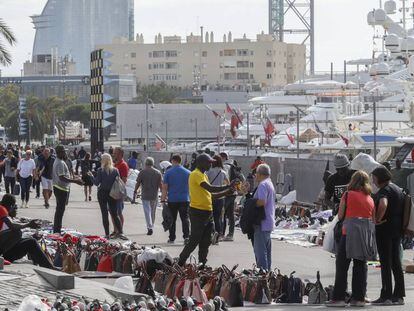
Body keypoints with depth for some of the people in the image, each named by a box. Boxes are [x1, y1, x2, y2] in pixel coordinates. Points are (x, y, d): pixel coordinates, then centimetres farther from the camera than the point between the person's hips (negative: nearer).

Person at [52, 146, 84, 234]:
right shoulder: (60, 163, -20)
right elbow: (62, 177, -28)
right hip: (61, 189, -11)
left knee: (60, 209, 17)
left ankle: (57, 229, 25)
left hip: (58, 187, 11)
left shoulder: (57, 161, 14)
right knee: (60, 210, -6)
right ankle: (57, 230, -4)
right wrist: (75, 181, -29)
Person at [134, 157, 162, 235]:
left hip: (145, 195, -3)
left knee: (147, 211, -4)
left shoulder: (142, 172, -5)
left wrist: (135, 191, 9)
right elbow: (160, 185, 0)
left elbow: (138, 183, -3)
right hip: (154, 196, 3)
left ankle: (150, 227, -17)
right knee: (153, 212, 15)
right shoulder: (158, 173, 2)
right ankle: (151, 227, 23)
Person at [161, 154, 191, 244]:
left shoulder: (168, 173, -2)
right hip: (184, 199, 1)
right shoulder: (188, 173, 3)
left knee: (172, 220, 8)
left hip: (172, 200, -1)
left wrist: (163, 199, -1)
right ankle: (186, 236, -13)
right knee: (185, 218, 1)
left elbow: (164, 188, -4)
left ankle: (172, 238, 11)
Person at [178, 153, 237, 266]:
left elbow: (210, 195, 20)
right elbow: (210, 189, -26)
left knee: (206, 242, 11)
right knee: (194, 241, -7)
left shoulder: (203, 175, 18)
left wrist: (227, 192, 10)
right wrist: (228, 186, -23)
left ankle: (202, 265, 16)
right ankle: (180, 264, 0)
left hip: (207, 212, 10)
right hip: (198, 212, -10)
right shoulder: (196, 175, -13)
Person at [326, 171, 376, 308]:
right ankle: (359, 298, 8)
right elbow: (374, 219, 10)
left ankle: (338, 298, -6)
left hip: (350, 231, -4)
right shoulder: (370, 199, 10)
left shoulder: (347, 195, -1)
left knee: (342, 265, -1)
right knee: (361, 266, 9)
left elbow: (340, 216, 1)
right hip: (367, 233, 4)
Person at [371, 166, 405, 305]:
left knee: (385, 263, -6)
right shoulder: (398, 189, 16)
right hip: (397, 230, 9)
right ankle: (399, 295, 13)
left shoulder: (384, 190, -13)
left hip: (385, 230, -9)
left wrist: (377, 219, -21)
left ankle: (386, 296, -7)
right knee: (396, 263, 11)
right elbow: (401, 208, 27)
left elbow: (383, 205, -34)